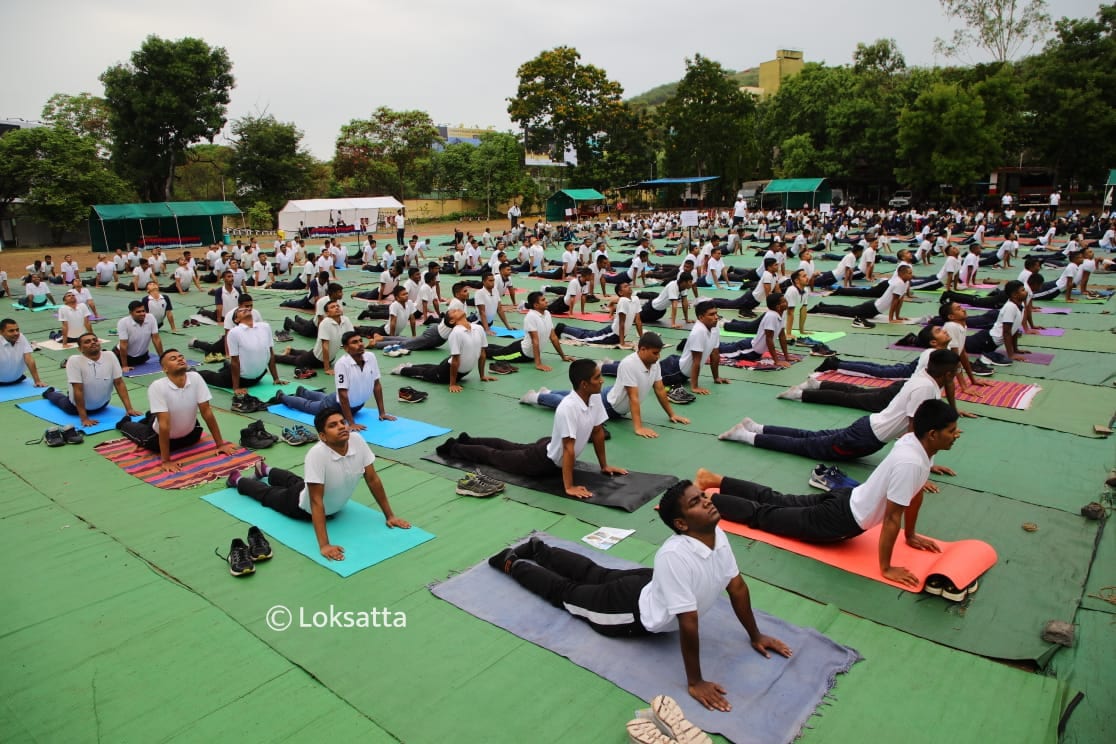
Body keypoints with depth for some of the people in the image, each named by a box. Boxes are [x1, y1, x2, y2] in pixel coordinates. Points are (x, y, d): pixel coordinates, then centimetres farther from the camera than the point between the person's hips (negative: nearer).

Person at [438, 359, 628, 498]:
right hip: (544, 461, -8)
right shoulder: (568, 408, -40)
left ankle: (468, 440, 51)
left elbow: (598, 432, -1)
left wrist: (604, 465, 3)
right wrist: (569, 487, -36)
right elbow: (569, 449, -39)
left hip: (551, 448, 8)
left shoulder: (595, 398, -14)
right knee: (497, 456, 14)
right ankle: (454, 448, 36)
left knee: (514, 448, 30)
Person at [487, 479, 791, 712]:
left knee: (595, 574, 29)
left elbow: (737, 587, -7)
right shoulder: (675, 555, -45)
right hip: (633, 611, -7)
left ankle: (538, 549, 53)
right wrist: (695, 683, -32)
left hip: (649, 586, 7)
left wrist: (755, 636, 1)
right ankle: (512, 563, 39)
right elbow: (688, 621, -39)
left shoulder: (718, 536, -21)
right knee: (566, 592, 17)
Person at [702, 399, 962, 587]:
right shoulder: (911, 463, -32)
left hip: (846, 499, 8)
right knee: (763, 515, 5)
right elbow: (892, 518, -28)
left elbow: (916, 494, 11)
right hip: (841, 520, -8)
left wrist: (911, 535, 18)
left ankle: (713, 480, 29)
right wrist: (886, 568, -18)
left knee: (776, 501, 21)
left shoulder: (914, 442, -5)